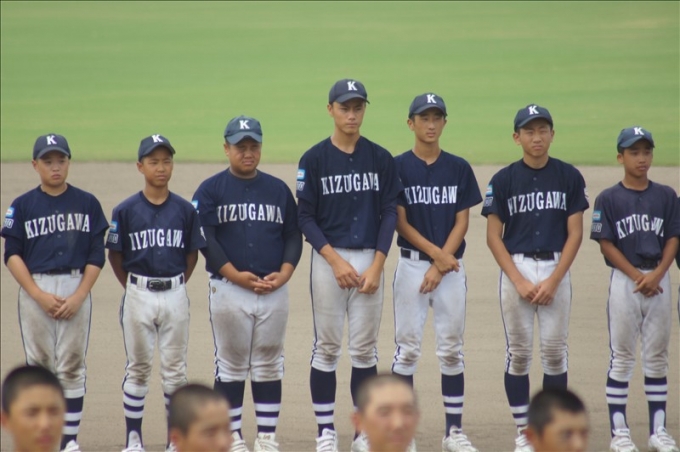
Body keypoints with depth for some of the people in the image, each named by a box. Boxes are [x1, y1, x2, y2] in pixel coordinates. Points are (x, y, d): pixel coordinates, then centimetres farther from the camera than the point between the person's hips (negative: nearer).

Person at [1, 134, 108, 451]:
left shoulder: (87, 204, 6)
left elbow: (96, 256, 4)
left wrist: (79, 296, -7)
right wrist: (39, 295, -10)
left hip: (76, 290, 0)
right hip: (35, 290, 0)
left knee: (72, 366, -1)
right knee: (39, 365, 0)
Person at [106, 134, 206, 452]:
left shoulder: (185, 210, 1)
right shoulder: (126, 211, -3)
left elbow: (192, 253, 10)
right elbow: (115, 255, 5)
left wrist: (176, 285, 7)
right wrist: (133, 288, 6)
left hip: (175, 295, 1)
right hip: (139, 294, -1)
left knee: (175, 369, 5)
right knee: (138, 368, 7)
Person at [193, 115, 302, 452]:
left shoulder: (278, 190, 11)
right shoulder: (211, 190, 1)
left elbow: (293, 235, 11)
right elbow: (204, 238, -7)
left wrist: (284, 273, -6)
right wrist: (235, 274, -15)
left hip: (274, 291, 3)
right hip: (228, 289, -3)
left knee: (269, 366, 6)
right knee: (230, 366, 2)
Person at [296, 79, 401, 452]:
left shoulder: (381, 159, 5)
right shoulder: (314, 159, 0)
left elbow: (389, 213, 4)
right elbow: (305, 216, -2)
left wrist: (377, 265, -6)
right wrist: (335, 260, -11)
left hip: (370, 260, 2)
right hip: (328, 258, -1)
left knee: (365, 350, 4)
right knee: (327, 347, 1)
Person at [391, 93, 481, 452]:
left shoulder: (459, 168, 6)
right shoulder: (398, 167, 0)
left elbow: (462, 221, 3)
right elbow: (400, 222, -4)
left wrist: (440, 267, -8)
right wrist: (436, 254, -13)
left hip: (451, 266, 2)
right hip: (412, 263, -2)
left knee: (452, 349, 4)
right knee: (407, 347, -2)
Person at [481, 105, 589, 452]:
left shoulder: (569, 177, 3)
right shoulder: (503, 180, 0)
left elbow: (575, 233, 2)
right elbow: (494, 237, 0)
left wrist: (553, 281, -8)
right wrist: (520, 281, -10)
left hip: (556, 269, 1)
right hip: (516, 268, -1)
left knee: (555, 351, 1)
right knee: (518, 353, 1)